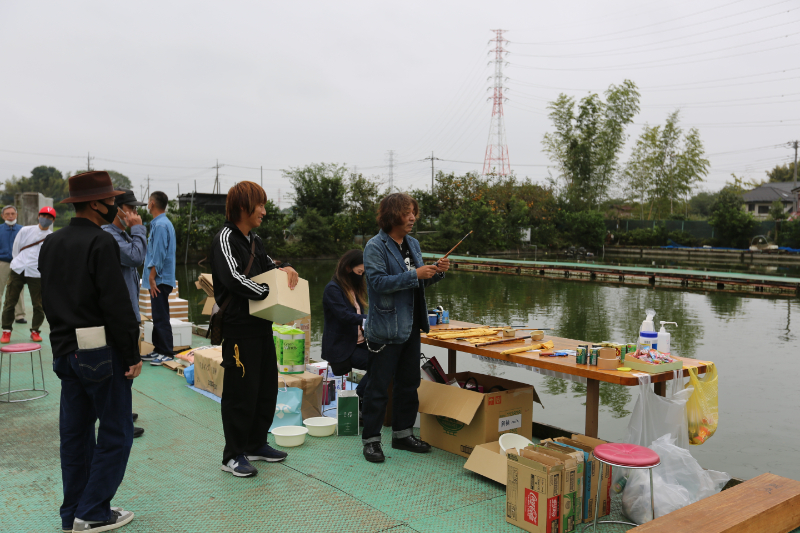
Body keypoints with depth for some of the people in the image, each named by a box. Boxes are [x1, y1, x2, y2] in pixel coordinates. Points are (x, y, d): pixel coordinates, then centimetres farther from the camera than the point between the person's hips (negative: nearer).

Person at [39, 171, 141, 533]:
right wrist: (132, 354, -12)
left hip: (64, 350, 8)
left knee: (75, 432, 15)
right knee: (115, 434, 3)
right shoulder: (101, 242, -15)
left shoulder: (50, 244, 11)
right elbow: (116, 303, -18)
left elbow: (48, 299, 17)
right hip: (101, 351, -8)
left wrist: (63, 336, 21)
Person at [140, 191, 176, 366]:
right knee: (157, 316, 14)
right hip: (158, 279, 10)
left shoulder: (160, 225, -16)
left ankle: (167, 353, 0)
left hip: (160, 279, -10)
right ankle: (158, 350, 21)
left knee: (161, 317, -6)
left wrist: (152, 277, -18)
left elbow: (159, 255, -20)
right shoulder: (160, 223, 16)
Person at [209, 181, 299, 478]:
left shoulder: (254, 240, 15)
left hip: (261, 325, 9)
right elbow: (233, 278, -23)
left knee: (267, 387, 15)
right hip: (238, 328, -9)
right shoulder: (226, 238, -11)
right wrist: (269, 291, -15)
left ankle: (256, 444, 30)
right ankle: (233, 456, 11)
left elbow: (268, 264, 26)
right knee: (241, 391, -2)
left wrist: (286, 269, 3)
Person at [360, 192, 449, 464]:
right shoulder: (375, 246, -12)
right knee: (378, 385, 0)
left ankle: (403, 433, 30)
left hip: (411, 326, 8)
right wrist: (415, 275, -24)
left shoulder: (413, 244, 11)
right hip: (385, 327, -8)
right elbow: (378, 281, -22)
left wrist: (437, 272, -1)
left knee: (409, 382, 16)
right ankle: (371, 439, 11)